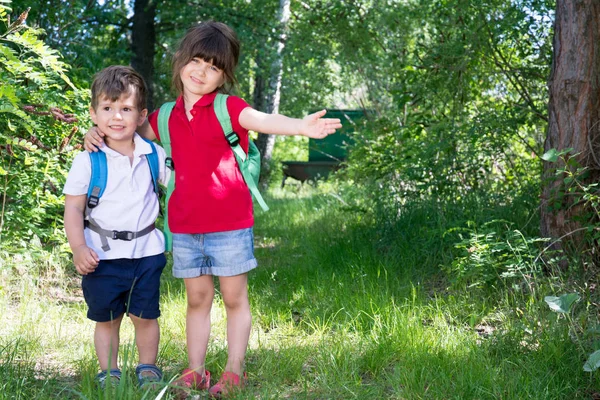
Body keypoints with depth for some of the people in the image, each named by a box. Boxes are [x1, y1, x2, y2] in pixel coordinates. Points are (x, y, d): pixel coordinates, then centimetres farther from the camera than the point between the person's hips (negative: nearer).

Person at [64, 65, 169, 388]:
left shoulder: (154, 155, -1)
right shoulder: (88, 160, -9)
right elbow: (73, 207, -6)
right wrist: (78, 248, -16)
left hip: (146, 251, 2)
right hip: (104, 253, -2)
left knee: (145, 316, 10)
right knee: (106, 319, 10)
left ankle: (148, 369, 28)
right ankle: (108, 374, 25)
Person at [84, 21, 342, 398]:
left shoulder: (228, 108, -8)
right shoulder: (167, 116, 6)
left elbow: (263, 120, -26)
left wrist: (301, 126, -46)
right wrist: (99, 133, 4)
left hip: (230, 226, -4)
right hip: (185, 228, 4)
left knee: (235, 299, 8)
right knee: (197, 299, 14)